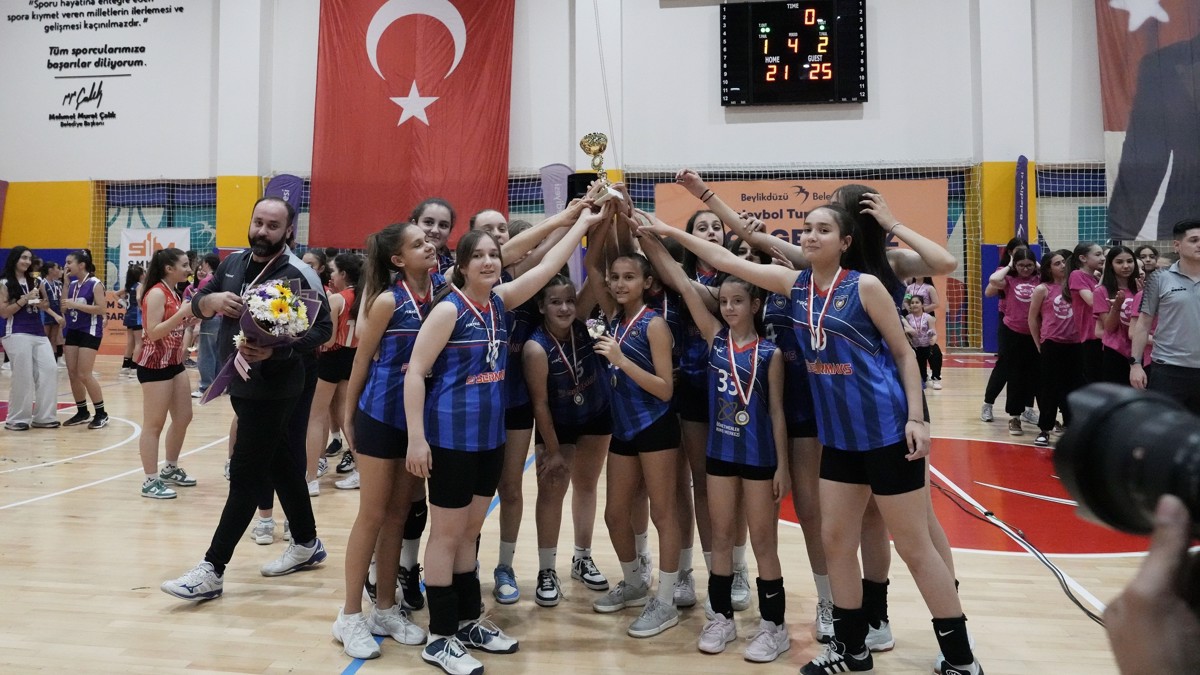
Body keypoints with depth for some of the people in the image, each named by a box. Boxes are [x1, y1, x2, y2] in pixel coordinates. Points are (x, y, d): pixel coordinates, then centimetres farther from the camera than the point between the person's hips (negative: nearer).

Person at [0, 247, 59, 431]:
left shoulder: (35, 282, 13)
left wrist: (39, 302, 1)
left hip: (38, 332, 6)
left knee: (49, 371, -1)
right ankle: (16, 419, 9)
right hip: (16, 333, -6)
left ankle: (43, 417, 7)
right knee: (23, 376, -5)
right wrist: (24, 300, -16)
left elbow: (46, 304, 23)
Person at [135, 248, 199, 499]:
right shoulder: (157, 293, -15)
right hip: (154, 365, -10)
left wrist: (192, 317, 4)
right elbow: (153, 332, -22)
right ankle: (151, 481, 3)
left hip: (174, 363, 10)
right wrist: (182, 313, -26)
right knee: (154, 424, -4)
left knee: (183, 417, 15)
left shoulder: (174, 292, 13)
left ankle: (170, 469, 30)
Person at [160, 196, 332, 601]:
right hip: (240, 383, 8)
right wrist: (214, 300, -11)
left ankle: (212, 571, 3)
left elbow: (322, 329, -17)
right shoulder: (233, 263, 7)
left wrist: (275, 351, -31)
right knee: (281, 465, 16)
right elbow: (197, 305, 13)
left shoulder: (299, 274, -15)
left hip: (272, 388, -8)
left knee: (245, 477, -4)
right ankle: (307, 544, 31)